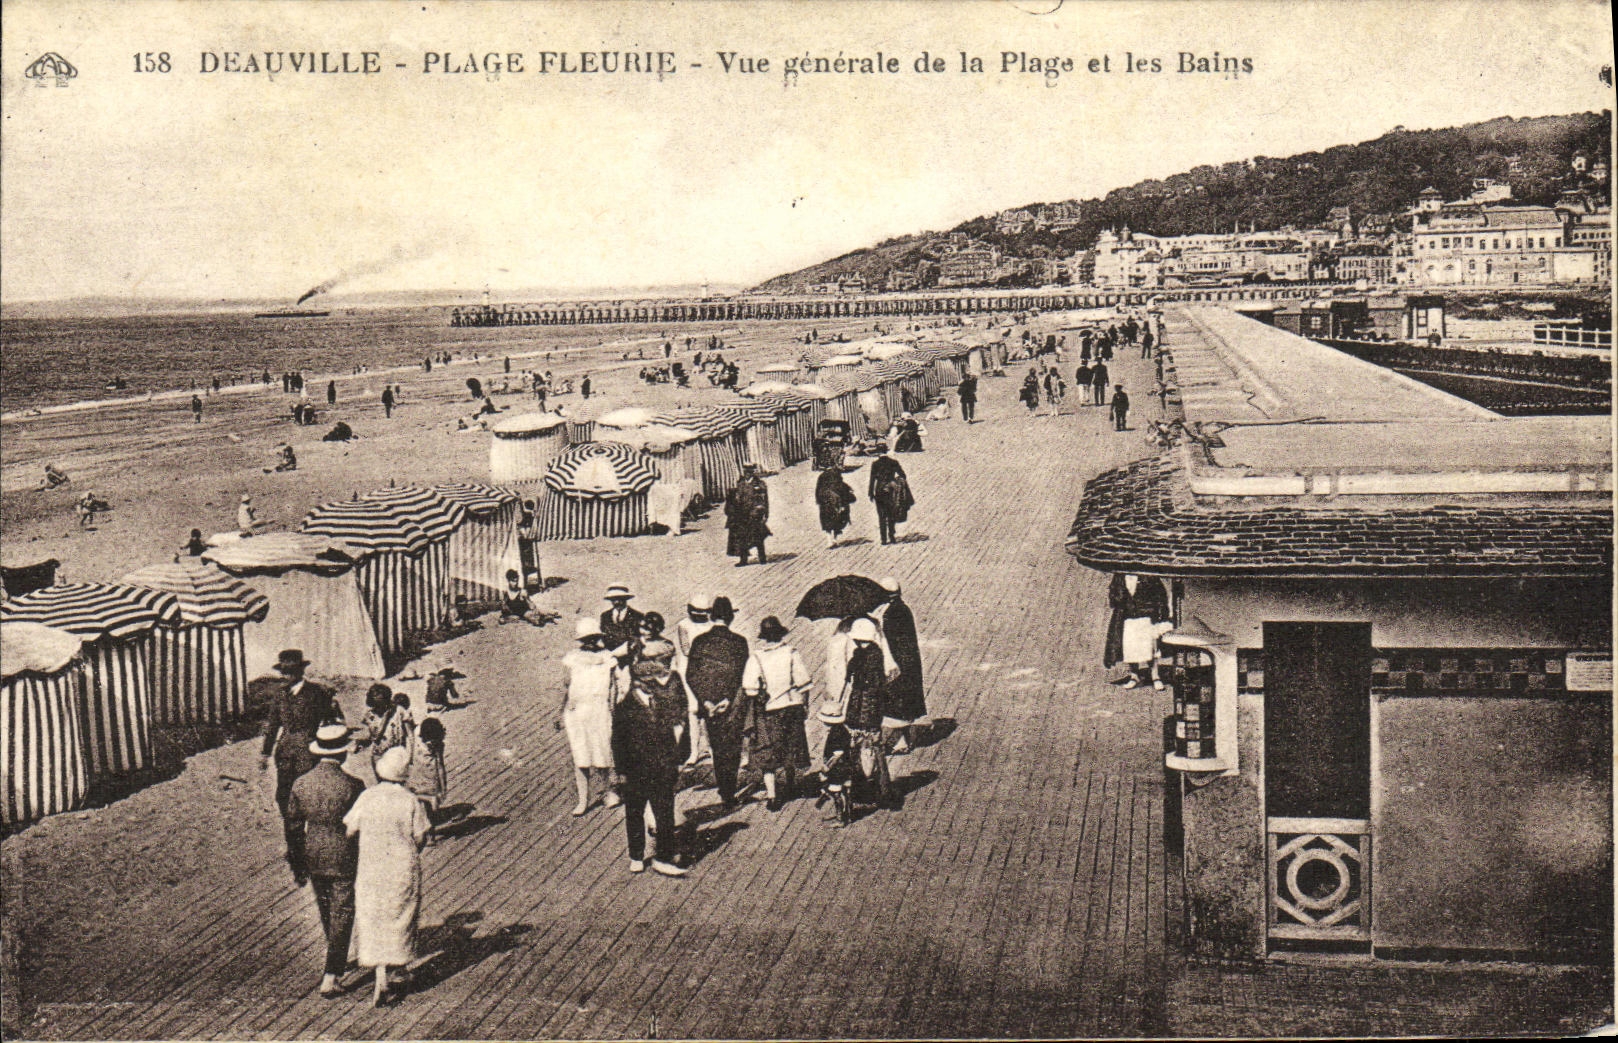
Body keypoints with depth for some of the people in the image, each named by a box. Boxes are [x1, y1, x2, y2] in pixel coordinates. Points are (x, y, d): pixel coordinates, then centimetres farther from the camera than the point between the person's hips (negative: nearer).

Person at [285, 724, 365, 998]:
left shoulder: (301, 783, -6)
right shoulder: (352, 785, -18)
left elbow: (293, 826, 2)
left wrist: (296, 863, 13)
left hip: (313, 858, 5)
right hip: (344, 859, -5)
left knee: (326, 911, 24)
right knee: (342, 915, 4)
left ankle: (337, 957, 45)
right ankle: (331, 977, 2)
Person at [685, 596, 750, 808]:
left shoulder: (699, 641, -2)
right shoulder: (739, 642, -7)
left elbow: (690, 675, -7)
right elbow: (741, 674, -11)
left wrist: (705, 701, -8)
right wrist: (728, 699, -12)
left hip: (709, 703, 2)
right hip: (732, 706, -2)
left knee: (717, 746, 19)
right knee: (731, 748, 7)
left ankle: (723, 786, 31)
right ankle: (729, 794, 3)